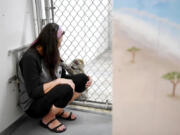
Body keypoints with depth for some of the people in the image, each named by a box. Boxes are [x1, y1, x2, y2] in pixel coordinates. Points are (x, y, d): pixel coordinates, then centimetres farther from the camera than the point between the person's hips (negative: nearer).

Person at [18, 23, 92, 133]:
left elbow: (63, 76, 7)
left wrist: (85, 79, -8)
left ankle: (59, 111, 3)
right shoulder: (30, 58, -23)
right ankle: (47, 119, -8)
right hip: (33, 105, -7)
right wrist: (58, 82, -32)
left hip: (51, 95, 8)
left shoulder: (51, 54, 0)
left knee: (82, 79, -7)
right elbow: (34, 92, -27)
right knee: (66, 88, -34)